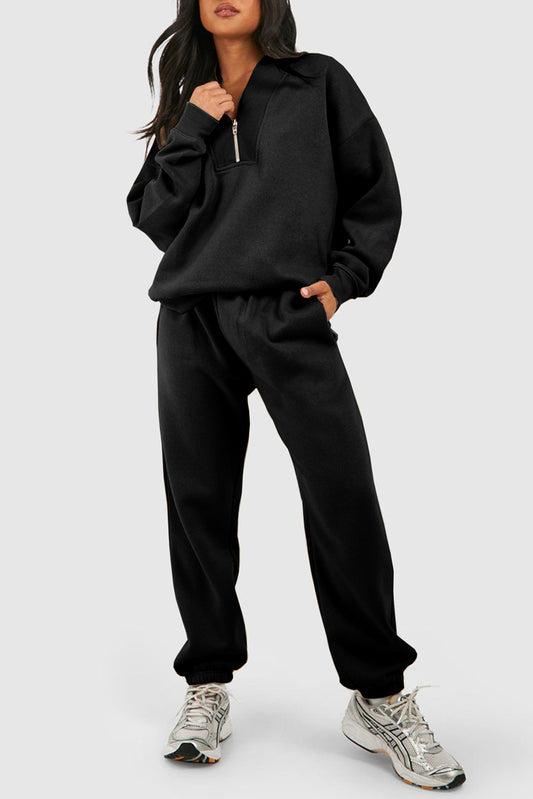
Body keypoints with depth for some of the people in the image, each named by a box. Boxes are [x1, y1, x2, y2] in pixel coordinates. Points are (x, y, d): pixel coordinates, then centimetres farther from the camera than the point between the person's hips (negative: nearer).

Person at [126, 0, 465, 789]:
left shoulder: (321, 83, 12)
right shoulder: (186, 105, 19)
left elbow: (377, 194, 11)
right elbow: (155, 219, 9)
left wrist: (344, 279, -1)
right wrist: (193, 132, -1)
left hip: (289, 314, -3)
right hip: (191, 318, 3)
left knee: (346, 496, -11)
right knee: (198, 503, 4)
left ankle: (379, 696, 2)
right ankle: (208, 687, 18)